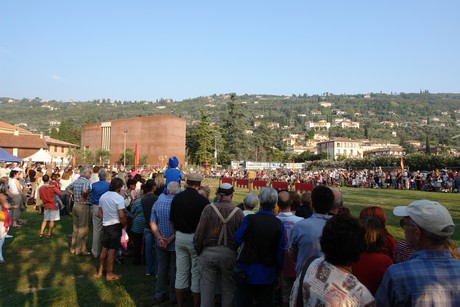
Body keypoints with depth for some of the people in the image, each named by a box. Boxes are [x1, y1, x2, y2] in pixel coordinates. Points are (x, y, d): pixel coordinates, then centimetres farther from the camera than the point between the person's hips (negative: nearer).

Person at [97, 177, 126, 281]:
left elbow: (100, 213, 11)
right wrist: (124, 225, -5)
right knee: (112, 250, 2)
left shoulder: (103, 196, 5)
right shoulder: (119, 198, -17)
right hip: (115, 226, -7)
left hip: (105, 225, 7)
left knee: (104, 248, 18)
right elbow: (121, 216, -21)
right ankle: (110, 274, 12)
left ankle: (100, 271, 28)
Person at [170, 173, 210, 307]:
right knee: (196, 273, 8)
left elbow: (172, 221, 7)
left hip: (180, 237, 5)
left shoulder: (177, 198, -1)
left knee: (181, 272, 14)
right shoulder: (202, 200, -16)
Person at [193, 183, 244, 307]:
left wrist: (198, 251, 7)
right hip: (229, 254, 0)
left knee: (207, 287, 12)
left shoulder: (208, 209, -8)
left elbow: (199, 233, -7)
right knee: (228, 288, 15)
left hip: (209, 252, 0)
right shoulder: (238, 212, -7)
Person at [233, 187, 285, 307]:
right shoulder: (279, 224, -9)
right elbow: (280, 252, -5)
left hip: (247, 271, -1)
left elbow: (237, 239, -6)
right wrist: (277, 274, 7)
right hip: (268, 274, 1)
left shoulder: (249, 219, -14)